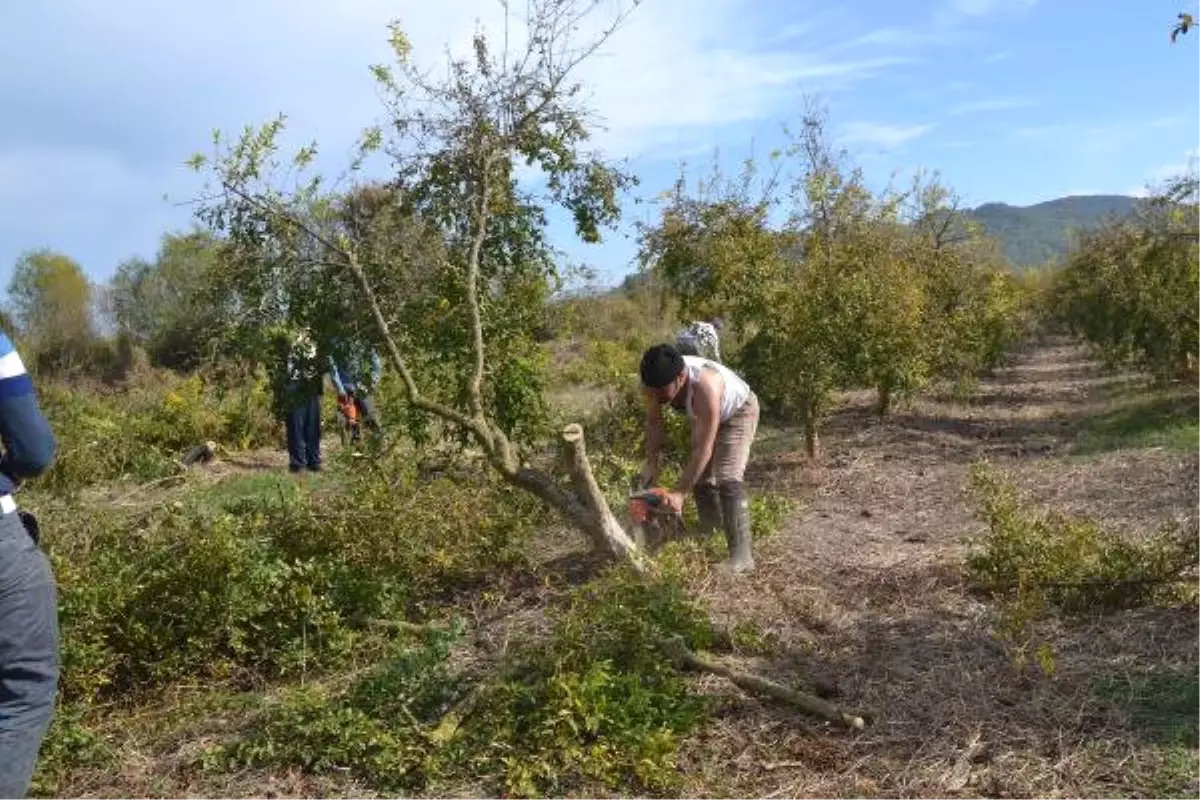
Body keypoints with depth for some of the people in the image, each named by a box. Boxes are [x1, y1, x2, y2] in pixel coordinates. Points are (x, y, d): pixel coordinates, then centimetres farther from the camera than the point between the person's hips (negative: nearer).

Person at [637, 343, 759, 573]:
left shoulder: (704, 386, -45)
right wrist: (651, 463, -17)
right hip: (703, 416, 7)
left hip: (738, 411, -7)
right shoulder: (654, 381, -27)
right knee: (700, 478, 3)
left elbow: (704, 449, -41)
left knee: (727, 479, -20)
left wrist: (678, 493, -39)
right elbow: (654, 422, -9)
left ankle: (741, 555, -19)